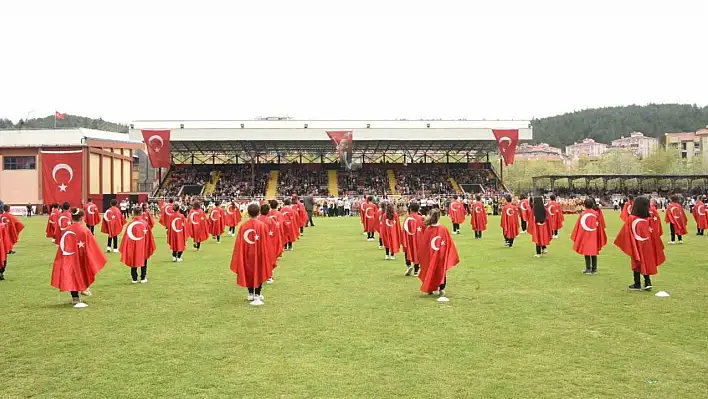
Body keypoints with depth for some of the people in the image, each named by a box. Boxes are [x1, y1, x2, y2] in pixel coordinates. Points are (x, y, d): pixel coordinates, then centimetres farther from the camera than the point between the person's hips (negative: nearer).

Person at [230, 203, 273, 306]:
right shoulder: (262, 225, -12)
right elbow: (266, 243, -9)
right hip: (259, 255, -2)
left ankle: (251, 294, 31)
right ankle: (257, 296, -5)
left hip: (247, 255, 2)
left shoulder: (243, 226, -8)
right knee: (259, 274, 6)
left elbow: (239, 243, -5)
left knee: (249, 273, 19)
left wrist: (239, 258, 5)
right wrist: (268, 257, 1)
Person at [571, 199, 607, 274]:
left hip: (585, 235, -3)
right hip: (594, 236, 3)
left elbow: (578, 226, -8)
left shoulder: (583, 213, -11)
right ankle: (594, 269, 13)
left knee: (586, 251, 6)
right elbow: (599, 225, 2)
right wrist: (600, 236, 13)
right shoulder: (596, 213, -3)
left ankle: (588, 269, 5)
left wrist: (576, 236, 2)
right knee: (594, 251, 11)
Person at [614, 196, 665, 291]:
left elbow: (625, 233, -9)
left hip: (636, 245, -2)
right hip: (647, 245, 2)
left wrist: (621, 243, 6)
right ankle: (648, 282, 13)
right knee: (646, 262, 16)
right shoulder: (649, 219, -10)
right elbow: (654, 234, -3)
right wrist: (658, 246, 9)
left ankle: (637, 284, 12)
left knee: (637, 263, 9)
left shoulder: (631, 219, -16)